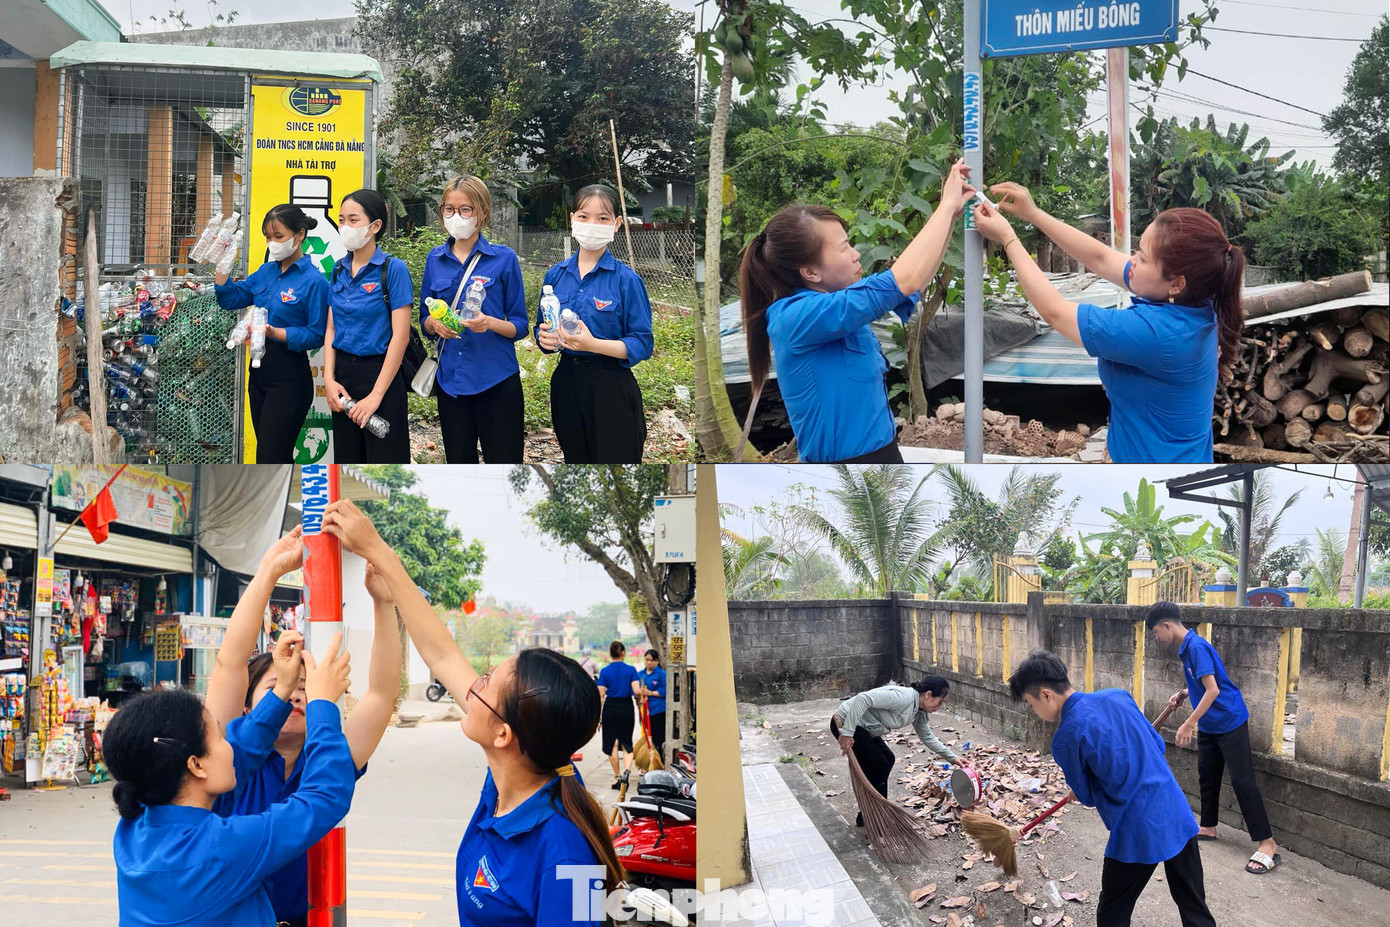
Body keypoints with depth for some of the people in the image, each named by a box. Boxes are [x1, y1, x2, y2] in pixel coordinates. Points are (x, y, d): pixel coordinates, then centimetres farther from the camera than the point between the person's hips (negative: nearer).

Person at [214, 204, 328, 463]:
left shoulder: (313, 281, -13)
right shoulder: (266, 272, 8)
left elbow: (316, 335, -15)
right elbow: (230, 298, 11)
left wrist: (274, 332, -26)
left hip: (289, 376, -8)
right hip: (260, 368, 8)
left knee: (270, 458, -8)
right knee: (278, 457, 16)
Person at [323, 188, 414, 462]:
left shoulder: (393, 269, -10)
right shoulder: (338, 270, 8)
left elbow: (400, 336, -14)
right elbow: (332, 329, 10)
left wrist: (376, 394, -17)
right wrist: (329, 380, -5)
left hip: (380, 373, -6)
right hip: (343, 373, 6)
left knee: (385, 459, -2)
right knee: (347, 458, 13)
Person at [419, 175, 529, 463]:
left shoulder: (504, 258, -3)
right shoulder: (435, 260, 7)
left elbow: (520, 326, -2)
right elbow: (424, 321, 14)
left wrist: (490, 323, -22)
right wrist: (435, 324, -10)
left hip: (497, 380, -4)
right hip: (451, 379, 4)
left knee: (503, 462, -1)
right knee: (459, 462, 12)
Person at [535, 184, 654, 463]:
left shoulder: (626, 280, -9)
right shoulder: (555, 275, 6)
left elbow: (642, 344, -12)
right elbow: (541, 328, 15)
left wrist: (593, 344, -25)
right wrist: (545, 339, -8)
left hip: (611, 390, -4)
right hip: (567, 385, 5)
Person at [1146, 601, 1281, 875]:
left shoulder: (1197, 647, -22)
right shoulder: (1186, 647, 9)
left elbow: (1213, 690, -26)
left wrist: (1188, 725, -23)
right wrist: (1184, 694, 9)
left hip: (1230, 723, -10)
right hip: (1209, 725, 10)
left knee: (1242, 781, -11)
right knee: (1207, 775, 18)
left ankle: (1268, 845, -11)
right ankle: (1208, 827, 33)